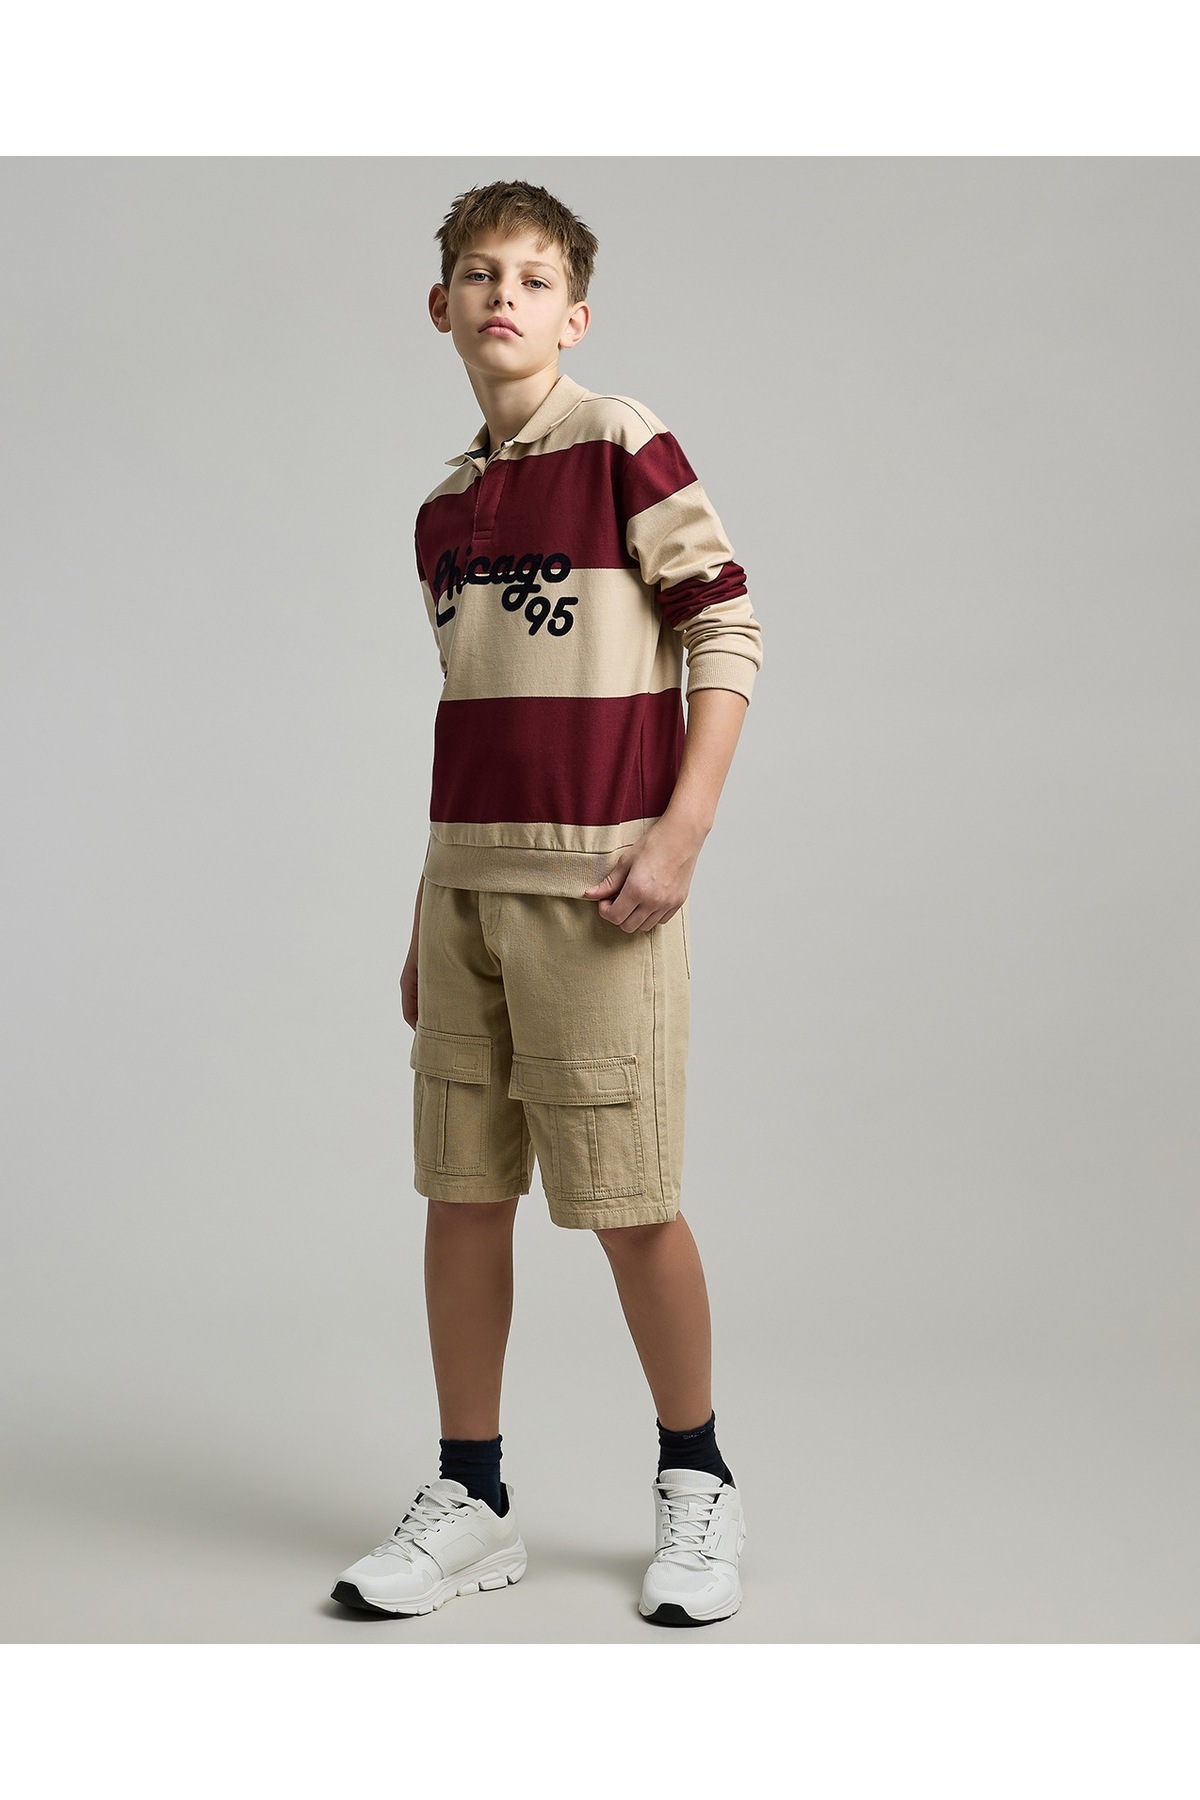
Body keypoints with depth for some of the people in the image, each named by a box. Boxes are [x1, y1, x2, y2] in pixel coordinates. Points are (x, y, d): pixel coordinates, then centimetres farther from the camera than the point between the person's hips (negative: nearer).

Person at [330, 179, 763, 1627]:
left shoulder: (620, 443, -3)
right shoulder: (444, 508, 16)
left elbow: (729, 635, -7)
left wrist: (678, 835, -15)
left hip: (595, 880, -6)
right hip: (465, 875, 6)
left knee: (627, 1203, -1)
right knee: (461, 1192, 7)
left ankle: (695, 1484, 19)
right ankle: (471, 1501, 19)